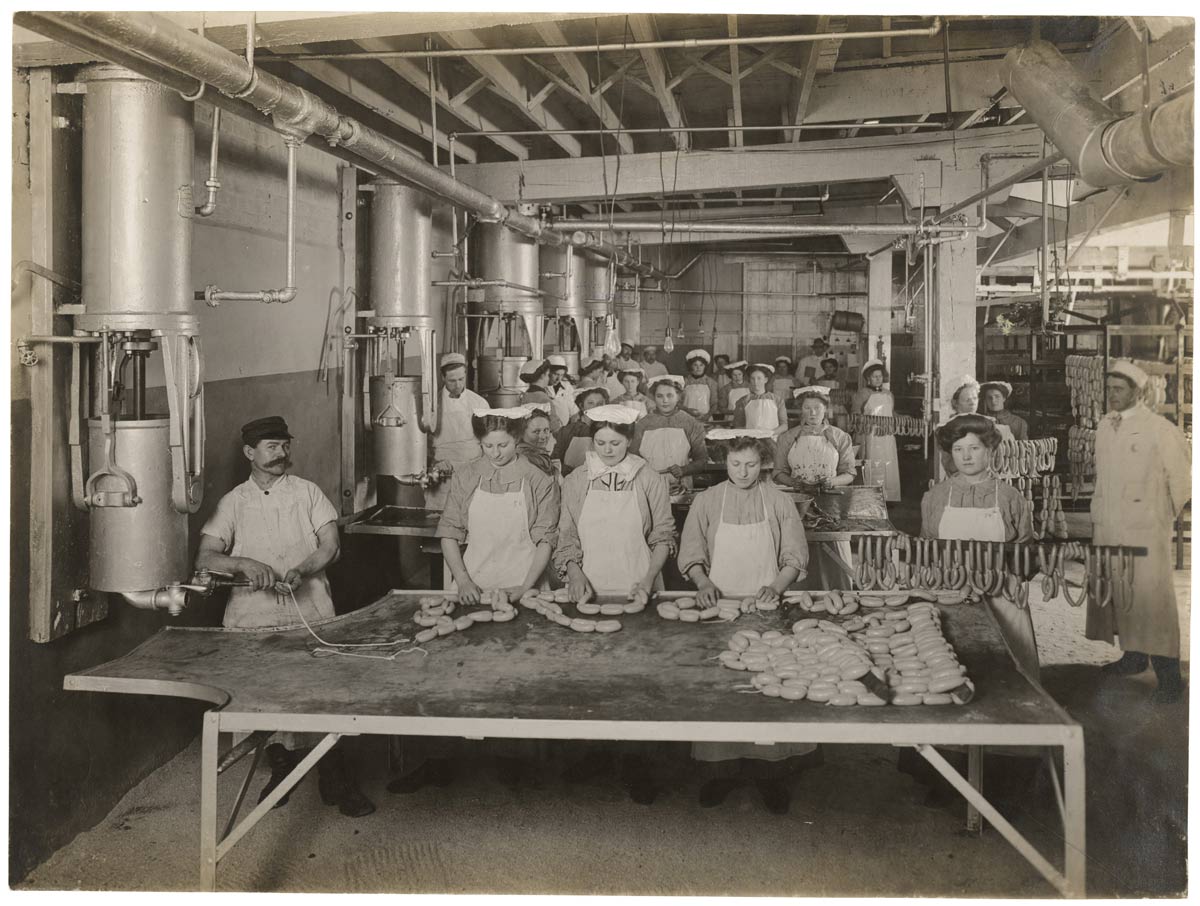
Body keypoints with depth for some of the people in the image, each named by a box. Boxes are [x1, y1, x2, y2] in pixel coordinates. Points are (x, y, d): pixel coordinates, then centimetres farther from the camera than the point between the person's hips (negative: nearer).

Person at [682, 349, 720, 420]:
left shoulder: (711, 383, 8)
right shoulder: (684, 382, 6)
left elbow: (714, 404, 8)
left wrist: (707, 415, -8)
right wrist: (688, 410, -11)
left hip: (705, 419, 0)